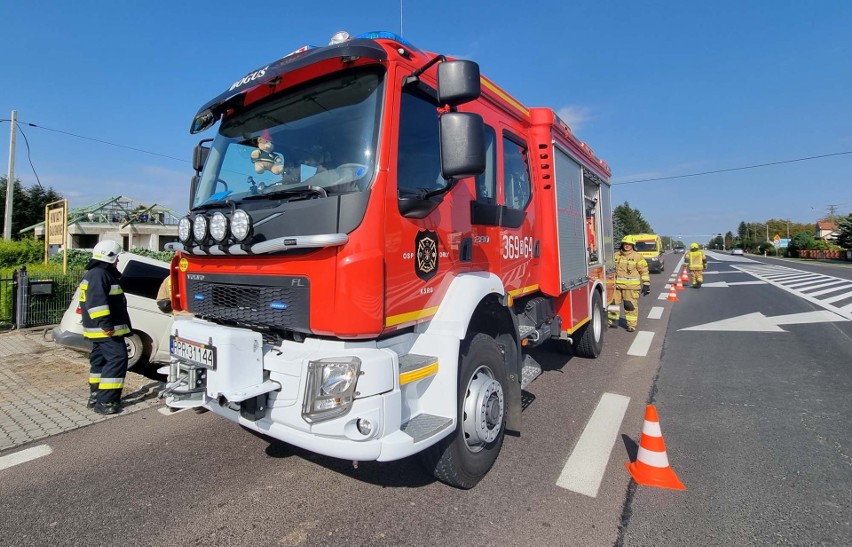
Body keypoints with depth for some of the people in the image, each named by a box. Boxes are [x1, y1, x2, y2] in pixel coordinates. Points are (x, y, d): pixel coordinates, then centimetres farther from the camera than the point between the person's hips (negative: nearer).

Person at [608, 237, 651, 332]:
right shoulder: (616, 255, 10)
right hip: (617, 285, 4)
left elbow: (644, 271, 0)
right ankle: (612, 321, 21)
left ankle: (631, 325, 10)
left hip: (631, 286, -4)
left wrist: (646, 285, -4)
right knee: (613, 303, 7)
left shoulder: (637, 257, 0)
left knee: (631, 306, 0)